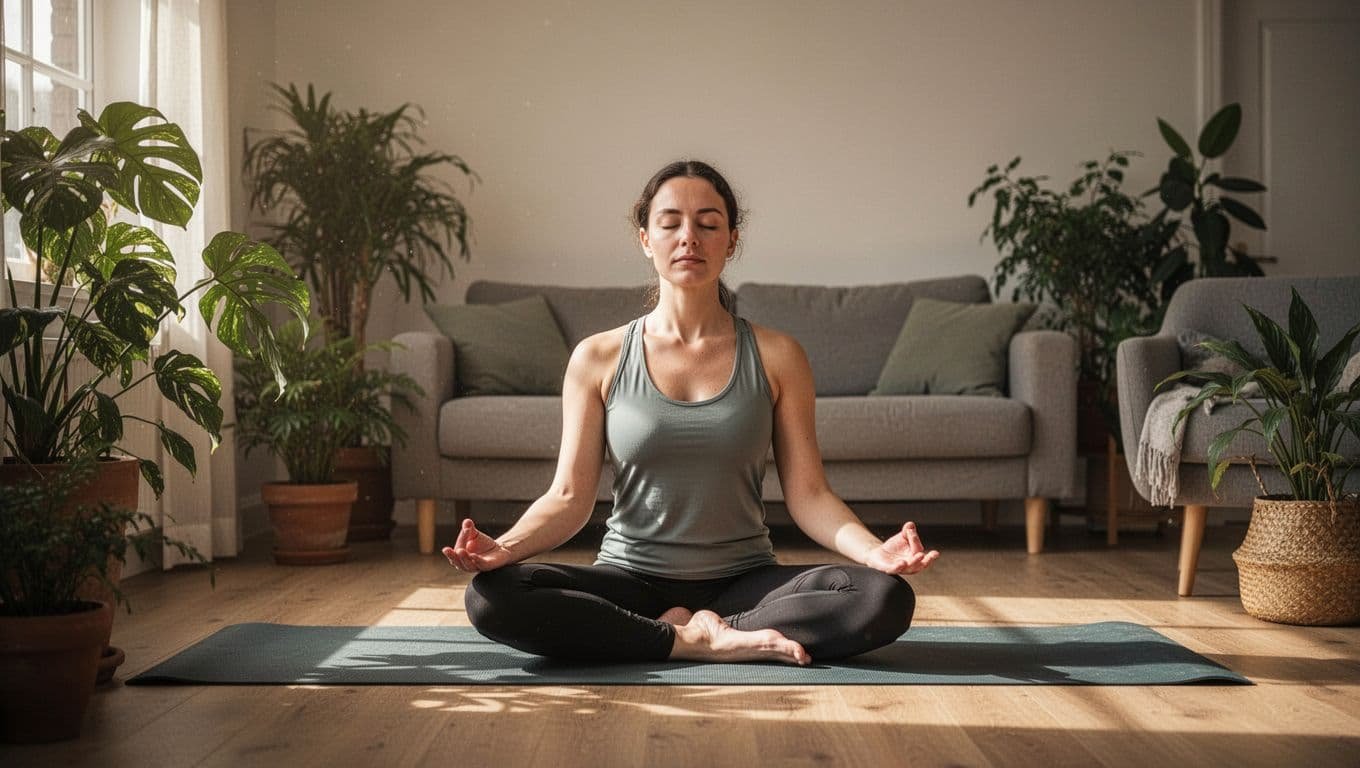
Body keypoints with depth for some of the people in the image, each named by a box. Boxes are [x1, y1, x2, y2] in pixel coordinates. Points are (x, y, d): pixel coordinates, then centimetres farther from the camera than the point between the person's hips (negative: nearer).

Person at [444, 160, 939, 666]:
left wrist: (872, 550, -21)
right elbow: (569, 496, -2)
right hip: (631, 581, 0)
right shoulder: (597, 359, 2)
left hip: (745, 581, 0)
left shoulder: (776, 357, 2)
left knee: (887, 598, -26)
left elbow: (807, 493, -1)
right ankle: (692, 642, -19)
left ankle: (698, 632, -15)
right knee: (491, 596, -28)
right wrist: (505, 547, -22)